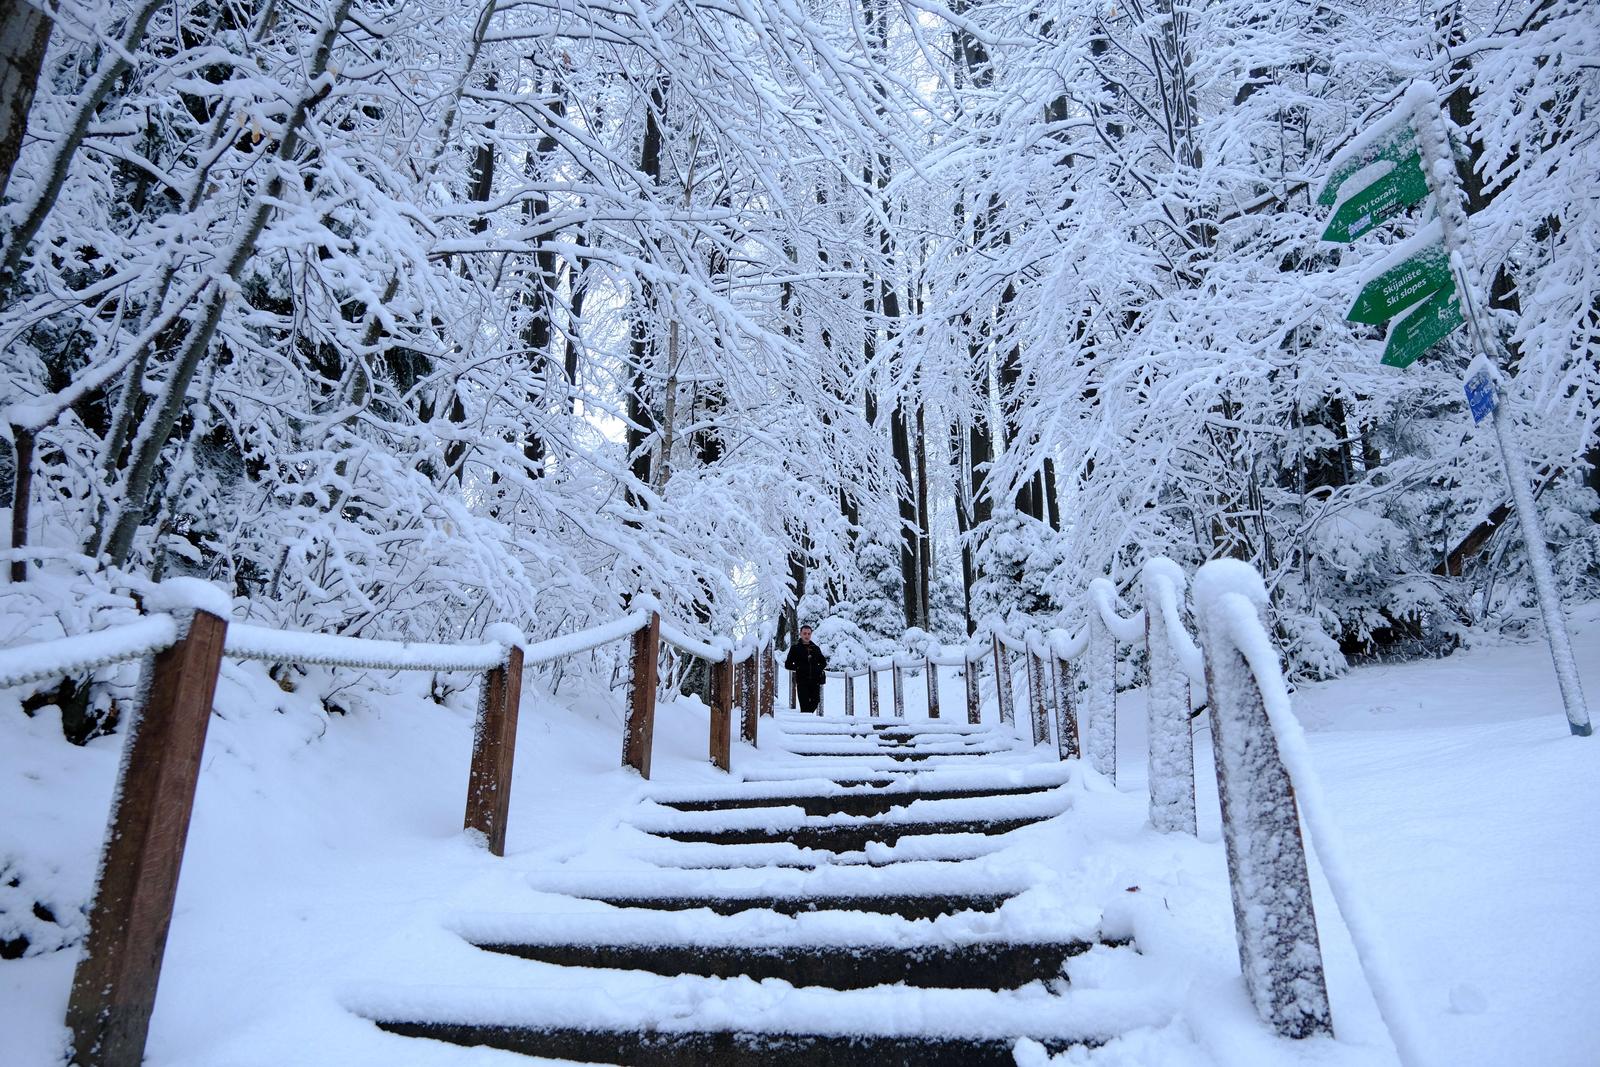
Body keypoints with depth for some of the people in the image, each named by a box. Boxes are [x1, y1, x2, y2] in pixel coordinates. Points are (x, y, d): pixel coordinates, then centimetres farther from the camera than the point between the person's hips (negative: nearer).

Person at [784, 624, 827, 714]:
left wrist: (819, 668, 5)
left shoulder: (815, 648, 14)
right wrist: (798, 668, -9)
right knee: (804, 705, -8)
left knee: (815, 702, 4)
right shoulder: (795, 648, 5)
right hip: (802, 681, -4)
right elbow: (787, 665, 4)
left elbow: (823, 662, 25)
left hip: (815, 681, 4)